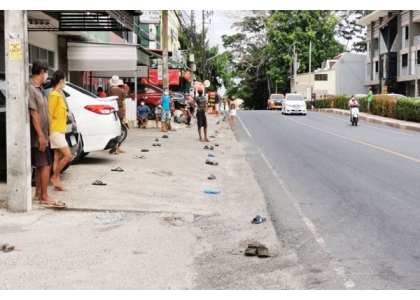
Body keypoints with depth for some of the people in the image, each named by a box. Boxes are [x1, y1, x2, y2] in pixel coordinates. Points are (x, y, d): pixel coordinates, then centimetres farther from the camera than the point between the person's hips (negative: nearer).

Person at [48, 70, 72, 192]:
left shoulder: (58, 95, 14)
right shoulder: (54, 95, -15)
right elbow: (50, 114, -16)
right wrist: (50, 130, -16)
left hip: (59, 130, 10)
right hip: (56, 131, -10)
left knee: (58, 158, 9)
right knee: (68, 156, -11)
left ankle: (57, 183, 12)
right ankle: (54, 177, 2)